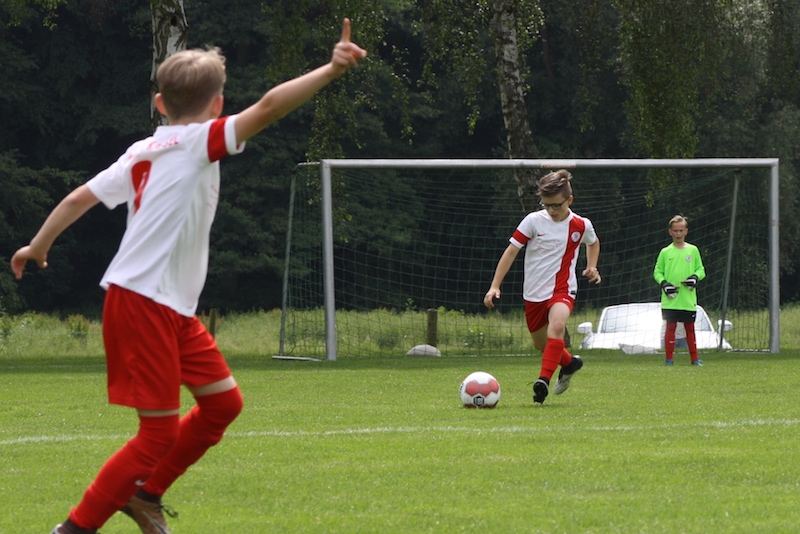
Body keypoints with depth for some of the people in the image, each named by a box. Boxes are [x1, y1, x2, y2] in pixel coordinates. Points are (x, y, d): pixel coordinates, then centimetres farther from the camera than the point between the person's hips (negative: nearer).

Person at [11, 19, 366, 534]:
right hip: (142, 304, -9)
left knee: (224, 402, 15)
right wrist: (331, 71, -27)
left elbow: (82, 197, 15)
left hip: (172, 310, 9)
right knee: (160, 431, -6)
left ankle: (146, 492, 26)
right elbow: (268, 107, -23)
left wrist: (39, 245, 28)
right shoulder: (199, 142, -11)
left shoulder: (143, 152, 11)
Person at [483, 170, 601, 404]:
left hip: (562, 290, -2)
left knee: (556, 325, -32)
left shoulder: (581, 225, -3)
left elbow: (593, 242, 22)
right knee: (541, 344, 14)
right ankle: (569, 362, 45)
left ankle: (544, 380, -36)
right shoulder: (534, 221, -8)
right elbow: (511, 251, -5)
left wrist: (592, 266, 6)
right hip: (534, 292, 2)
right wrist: (495, 286, -11)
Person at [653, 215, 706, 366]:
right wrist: (663, 283, -10)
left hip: (688, 298, 1)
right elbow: (657, 271, 8)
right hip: (670, 300, -1)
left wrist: (695, 277, -9)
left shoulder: (692, 250, 7)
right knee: (670, 327, -3)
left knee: (690, 328, 6)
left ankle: (694, 358, 11)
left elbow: (701, 269, 12)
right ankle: (669, 358, 3)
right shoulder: (665, 252, 5)